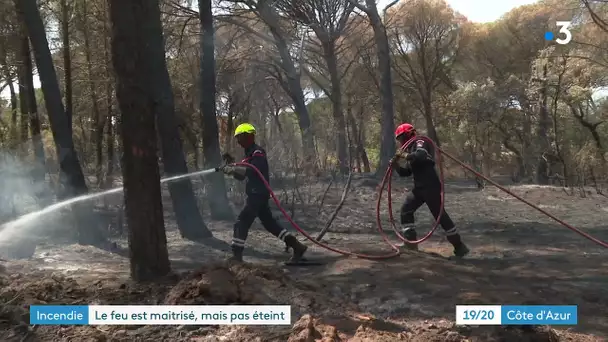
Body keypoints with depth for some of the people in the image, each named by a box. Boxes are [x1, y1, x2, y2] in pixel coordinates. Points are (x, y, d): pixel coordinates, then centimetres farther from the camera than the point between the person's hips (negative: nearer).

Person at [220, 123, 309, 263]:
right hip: (256, 195, 10)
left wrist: (233, 169, -25)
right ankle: (297, 246, 15)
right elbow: (241, 176, 21)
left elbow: (252, 171, -27)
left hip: (258, 194, -10)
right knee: (269, 223, 12)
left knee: (242, 223, -9)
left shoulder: (257, 153, -12)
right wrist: (231, 168, 4)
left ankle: (236, 254, -5)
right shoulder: (250, 153, 20)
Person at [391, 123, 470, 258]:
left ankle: (459, 246, -1)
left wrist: (405, 156, -23)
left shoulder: (420, 143, -8)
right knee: (406, 210, 9)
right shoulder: (410, 149, 20)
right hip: (419, 187, 10)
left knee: (439, 214, -9)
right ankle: (411, 243, 14)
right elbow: (407, 172, 20)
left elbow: (420, 156, -32)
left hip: (431, 186, -10)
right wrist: (396, 165, 6)